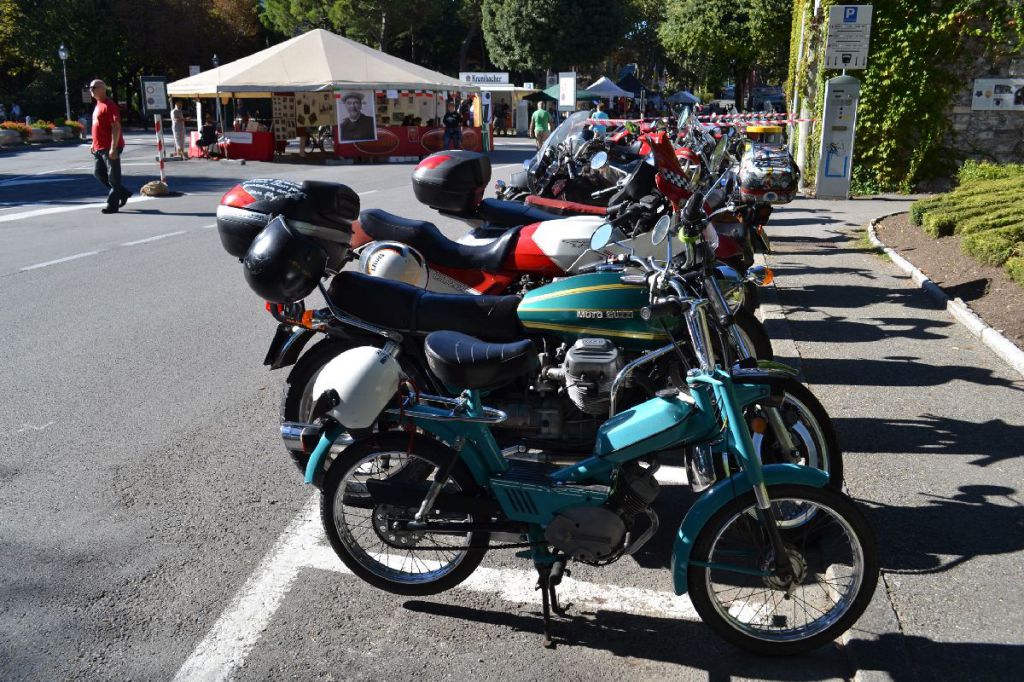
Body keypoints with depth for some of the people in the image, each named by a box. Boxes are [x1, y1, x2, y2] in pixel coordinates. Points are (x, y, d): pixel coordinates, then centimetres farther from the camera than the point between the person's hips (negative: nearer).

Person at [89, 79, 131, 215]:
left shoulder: (109, 105, -13)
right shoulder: (98, 105, 17)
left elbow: (116, 127, -20)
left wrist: (113, 148, -25)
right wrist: (94, 144, 24)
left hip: (109, 148, -10)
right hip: (100, 148, 10)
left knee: (113, 176, -4)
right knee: (98, 173, 14)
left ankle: (112, 204, 1)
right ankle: (123, 193, 23)